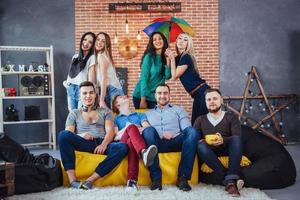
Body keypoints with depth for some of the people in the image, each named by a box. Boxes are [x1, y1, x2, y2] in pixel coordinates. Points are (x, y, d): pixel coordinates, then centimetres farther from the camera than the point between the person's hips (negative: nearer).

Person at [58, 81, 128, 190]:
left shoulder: (105, 111, 22)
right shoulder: (74, 113, 22)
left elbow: (110, 131, 6)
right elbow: (67, 135, 8)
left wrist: (104, 144, -16)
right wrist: (80, 135, -16)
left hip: (102, 144, 0)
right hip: (84, 144, 0)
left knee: (123, 147, -33)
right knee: (63, 134, -30)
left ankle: (90, 180, -36)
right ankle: (72, 179, -35)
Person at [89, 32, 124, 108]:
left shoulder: (102, 56, -9)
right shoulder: (95, 56, 17)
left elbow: (104, 79, -15)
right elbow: (92, 80, 10)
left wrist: (101, 100, -18)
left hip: (112, 91, -8)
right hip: (107, 91, 8)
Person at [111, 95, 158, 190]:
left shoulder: (140, 115, 35)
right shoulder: (115, 119, 31)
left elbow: (148, 128, 12)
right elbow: (115, 136, 11)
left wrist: (141, 130, -11)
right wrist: (126, 128, -5)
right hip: (123, 142, -1)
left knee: (132, 142, -40)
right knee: (131, 127, -37)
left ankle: (132, 180, -61)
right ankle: (143, 152, -67)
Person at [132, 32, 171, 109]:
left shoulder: (165, 57, 5)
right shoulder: (149, 57, -10)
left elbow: (167, 76, -4)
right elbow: (143, 78, -13)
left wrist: (168, 61, -15)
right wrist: (143, 99, -17)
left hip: (156, 97, 5)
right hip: (142, 96, -5)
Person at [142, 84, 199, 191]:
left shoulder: (178, 110, 26)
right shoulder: (148, 113, 28)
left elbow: (187, 130, 11)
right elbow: (144, 131, 10)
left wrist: (173, 135, -8)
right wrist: (160, 136, -8)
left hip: (175, 142, 0)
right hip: (157, 143, 0)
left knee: (192, 131, -31)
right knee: (148, 130, -34)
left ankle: (183, 177, -30)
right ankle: (156, 177, -33)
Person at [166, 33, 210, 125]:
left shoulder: (186, 57, -12)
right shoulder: (178, 58, 13)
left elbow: (175, 76, -9)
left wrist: (172, 59, -6)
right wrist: (171, 59, 7)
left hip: (202, 92, -9)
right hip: (196, 95, 9)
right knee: (194, 123, 9)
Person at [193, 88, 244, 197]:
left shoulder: (231, 117, 11)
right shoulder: (200, 120, 17)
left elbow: (237, 138, -5)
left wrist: (223, 140, -25)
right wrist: (204, 141, -19)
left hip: (227, 151, -1)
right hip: (209, 153, 1)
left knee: (236, 139, -29)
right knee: (200, 145, -30)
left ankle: (230, 180, -43)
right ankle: (229, 179, -39)